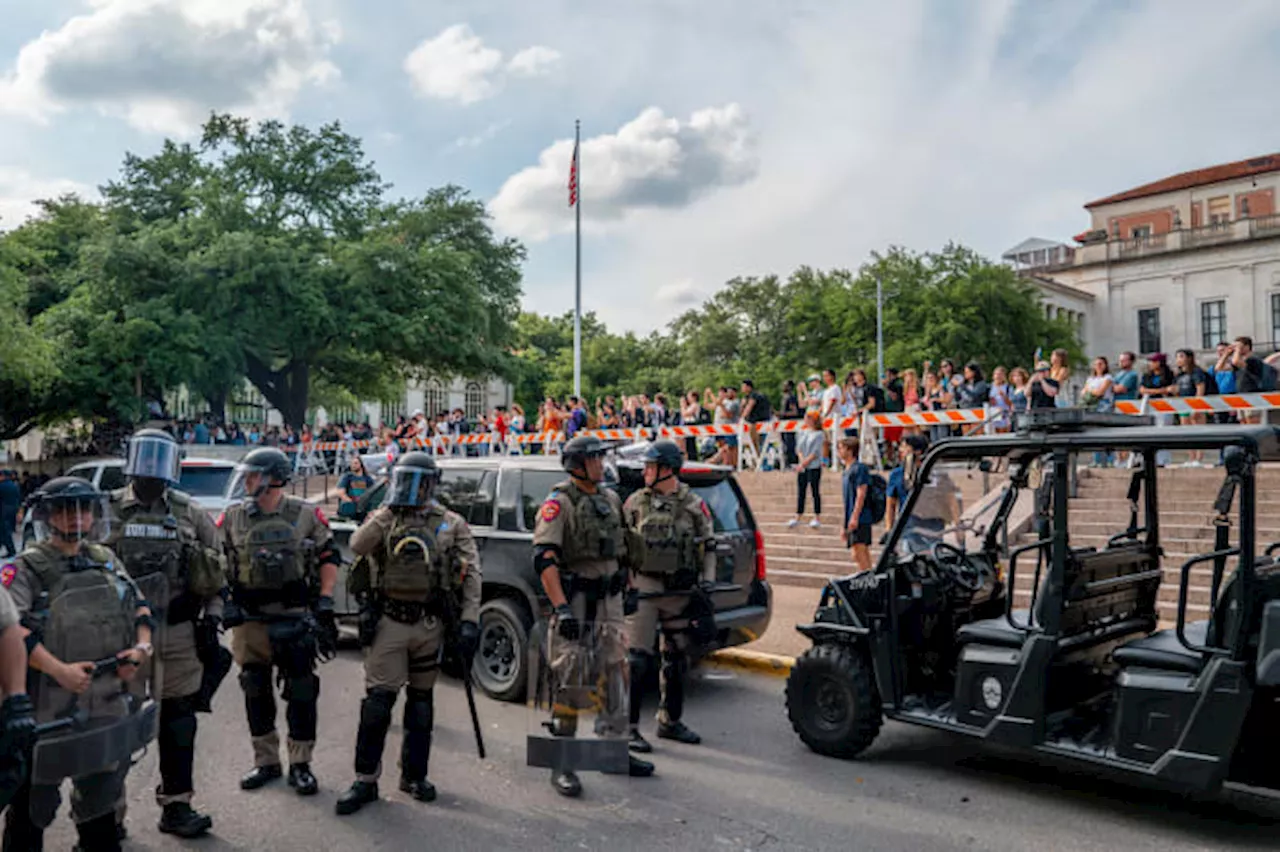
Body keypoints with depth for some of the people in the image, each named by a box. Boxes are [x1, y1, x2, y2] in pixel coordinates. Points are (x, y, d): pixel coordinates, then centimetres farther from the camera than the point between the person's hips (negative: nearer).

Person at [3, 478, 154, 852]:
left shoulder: (106, 559, 9)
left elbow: (139, 604, 14)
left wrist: (142, 646, -4)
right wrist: (59, 670, -27)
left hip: (106, 700, 5)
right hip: (48, 704, -5)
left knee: (101, 788, 20)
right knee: (33, 799, 7)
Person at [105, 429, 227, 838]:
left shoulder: (190, 513, 6)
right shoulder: (108, 511, 0)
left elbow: (216, 572, 8)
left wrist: (210, 621, 1)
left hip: (180, 631, 2)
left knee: (178, 722, 10)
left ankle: (176, 805, 23)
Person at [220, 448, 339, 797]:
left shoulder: (306, 514, -2)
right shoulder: (233, 518, 5)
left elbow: (329, 559, 3)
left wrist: (324, 604, -4)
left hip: (295, 619, -3)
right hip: (249, 620, 3)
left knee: (301, 694, 2)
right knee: (256, 694, 12)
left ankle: (300, 765, 14)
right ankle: (266, 762, 26)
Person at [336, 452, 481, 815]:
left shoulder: (451, 524, 3)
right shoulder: (383, 517, 6)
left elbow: (471, 575, -1)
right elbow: (357, 546, -14)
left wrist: (469, 621, -9)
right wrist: (389, 512, -15)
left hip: (429, 624, 1)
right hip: (388, 621, 0)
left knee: (421, 701, 12)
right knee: (377, 702, -3)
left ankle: (414, 775, 26)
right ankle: (365, 780, 9)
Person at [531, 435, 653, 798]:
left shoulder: (611, 499, 13)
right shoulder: (559, 503, -9)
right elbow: (544, 558, -18)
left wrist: (625, 587, 20)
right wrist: (561, 607, -25)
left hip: (609, 600, 7)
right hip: (574, 600, -7)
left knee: (616, 674, 12)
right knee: (569, 681, -3)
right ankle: (562, 764, 6)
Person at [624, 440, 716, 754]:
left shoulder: (694, 505, 3)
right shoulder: (635, 503, 3)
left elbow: (709, 548, 9)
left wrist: (706, 583, -1)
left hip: (680, 591, 2)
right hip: (643, 589, -2)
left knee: (676, 660, 13)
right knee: (638, 660, -7)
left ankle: (670, 721, 28)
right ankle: (629, 726, 2)